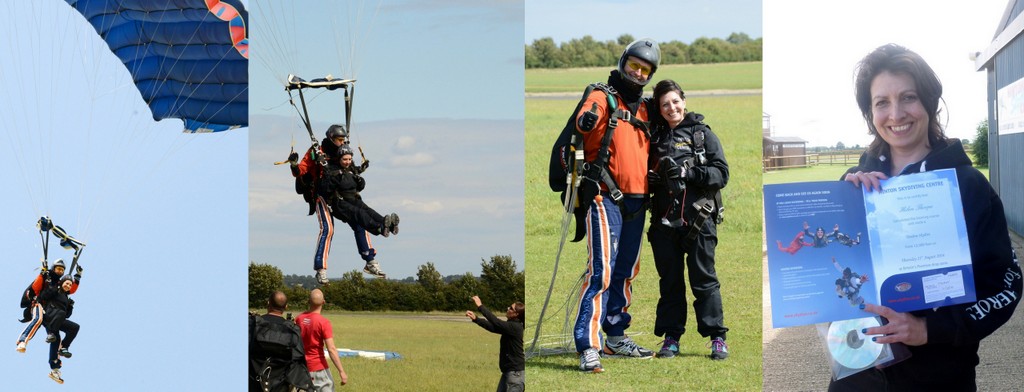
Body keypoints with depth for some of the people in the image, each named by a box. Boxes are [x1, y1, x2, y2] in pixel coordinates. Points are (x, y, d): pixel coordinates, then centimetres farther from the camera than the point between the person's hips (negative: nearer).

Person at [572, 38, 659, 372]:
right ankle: (588, 347, -19)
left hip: (636, 200, 8)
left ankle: (616, 337, 26)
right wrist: (588, 119, -43)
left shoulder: (643, 109, 19)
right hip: (605, 196, -7)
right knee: (602, 270, -16)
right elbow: (584, 121, -22)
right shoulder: (602, 97, -2)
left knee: (626, 271, 14)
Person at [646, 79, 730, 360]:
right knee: (670, 281, 7)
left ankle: (717, 337, 3)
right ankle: (671, 337, 13)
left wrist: (689, 172, -16)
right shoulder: (655, 137, 14)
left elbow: (722, 174, -4)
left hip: (698, 218, -3)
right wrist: (653, 179, -1)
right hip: (664, 220, 3)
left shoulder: (702, 134, 3)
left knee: (704, 279, -2)